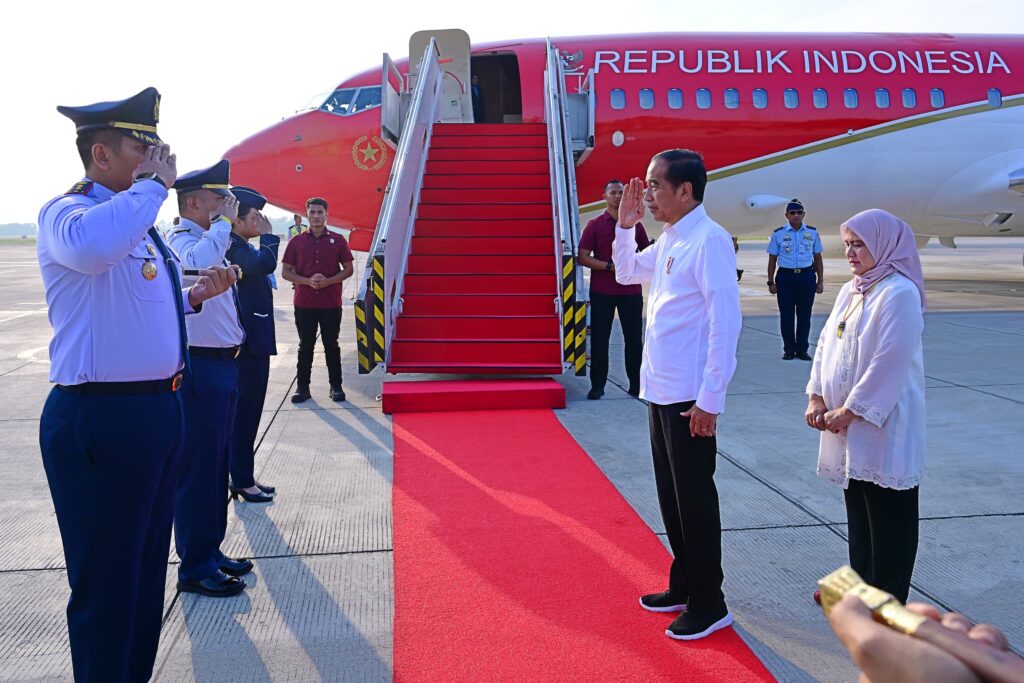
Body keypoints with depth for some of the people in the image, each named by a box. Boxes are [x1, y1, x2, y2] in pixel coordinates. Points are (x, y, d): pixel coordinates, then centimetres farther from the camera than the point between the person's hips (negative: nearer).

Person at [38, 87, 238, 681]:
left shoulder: (140, 223, 16)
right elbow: (90, 246, -39)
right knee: (106, 578, 3)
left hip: (159, 408, 10)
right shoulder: (66, 213, -12)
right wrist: (154, 185, -24)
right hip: (101, 416, -10)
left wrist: (197, 295, 9)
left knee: (149, 565, 21)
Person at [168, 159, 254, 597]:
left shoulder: (207, 239, 17)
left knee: (216, 463, 16)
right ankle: (194, 568, 9)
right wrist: (224, 222, -23)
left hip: (221, 364, 10)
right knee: (199, 467, -2)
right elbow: (199, 263, -37)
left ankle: (209, 552, 29)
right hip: (201, 367, -10)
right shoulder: (182, 240, -13)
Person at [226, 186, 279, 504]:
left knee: (247, 410, 15)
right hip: (249, 342, -11)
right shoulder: (235, 247, -15)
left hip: (252, 341, 11)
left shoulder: (241, 247, 17)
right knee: (245, 410, -3)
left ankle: (242, 477, 24)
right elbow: (265, 264, -32)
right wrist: (268, 235, -20)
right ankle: (242, 481, 6)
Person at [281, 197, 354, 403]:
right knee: (305, 346, 7)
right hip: (304, 303, 1)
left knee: (331, 345, 6)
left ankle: (336, 386, 14)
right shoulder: (296, 242, 4)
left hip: (331, 303, -1)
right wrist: (308, 281, -13)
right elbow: (285, 272, 5)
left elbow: (348, 270, 4)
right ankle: (302, 386, 14)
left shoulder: (337, 240, 3)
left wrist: (327, 281, -13)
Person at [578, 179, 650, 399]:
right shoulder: (595, 225, 2)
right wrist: (609, 266, -15)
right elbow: (583, 257, -4)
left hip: (631, 291, 2)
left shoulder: (635, 224, 9)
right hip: (602, 292, -2)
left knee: (634, 339, 4)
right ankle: (598, 385, 9)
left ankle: (636, 384, 12)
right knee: (599, 339, 1)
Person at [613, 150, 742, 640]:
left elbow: (725, 322, -20)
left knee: (695, 499, 2)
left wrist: (709, 400, -21)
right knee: (670, 494, 17)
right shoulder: (668, 240, 11)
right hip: (659, 389, 9)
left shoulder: (709, 240, -16)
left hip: (689, 397, -9)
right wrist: (625, 227, 12)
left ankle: (708, 605, 17)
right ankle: (684, 586, 33)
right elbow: (626, 273, 28)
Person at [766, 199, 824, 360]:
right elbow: (772, 259, 4)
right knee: (786, 314, 1)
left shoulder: (812, 232, 8)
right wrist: (771, 282, 0)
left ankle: (802, 349, 14)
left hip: (807, 276, 1)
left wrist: (820, 281, 6)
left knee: (804, 314, 4)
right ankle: (789, 349, 11)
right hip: (785, 276, -1)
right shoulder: (778, 234, 3)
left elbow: (818, 258, 11)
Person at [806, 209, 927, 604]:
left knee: (889, 516, 3)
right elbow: (826, 344, 13)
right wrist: (816, 396, 2)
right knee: (857, 510, 18)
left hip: (883, 425, -8)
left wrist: (849, 412, -17)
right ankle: (862, 584, 33)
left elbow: (890, 363, -21)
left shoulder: (900, 293, -16)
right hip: (846, 422, 9)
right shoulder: (850, 291, 11)